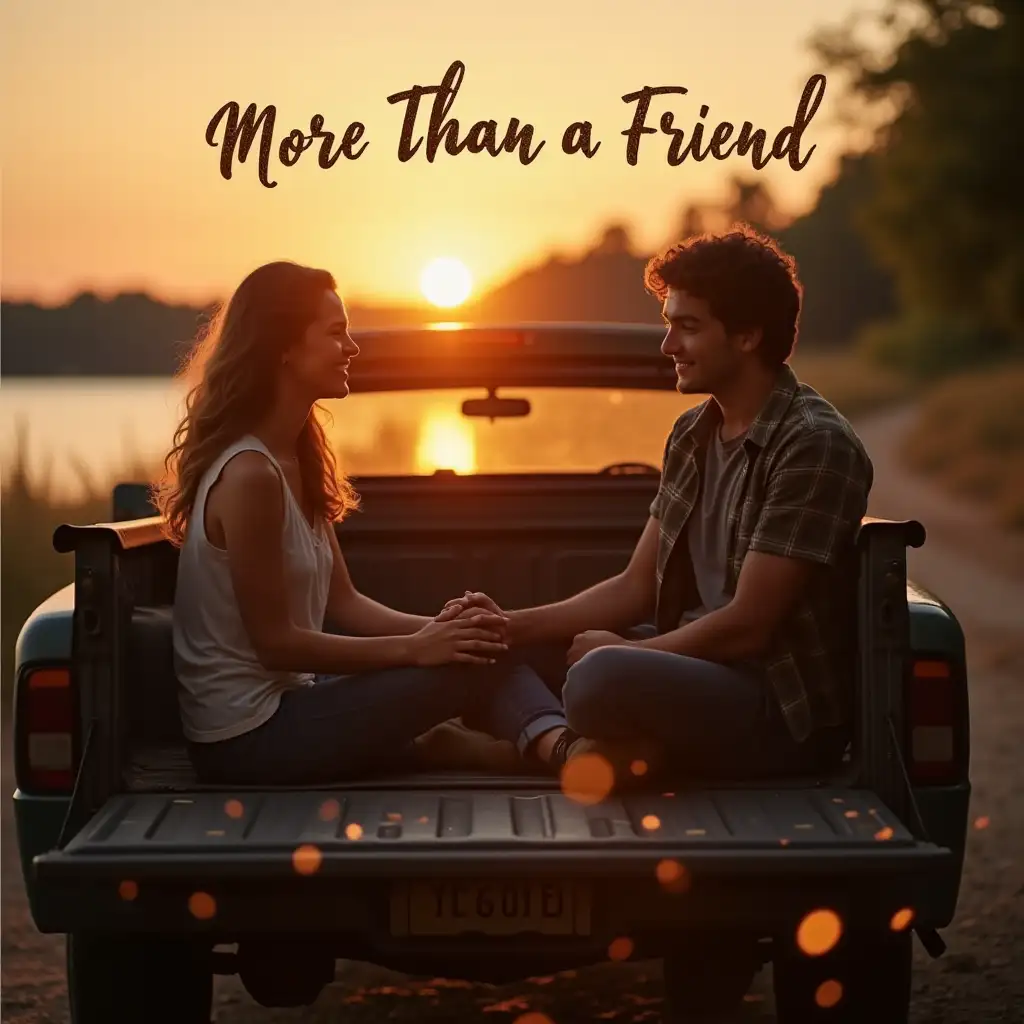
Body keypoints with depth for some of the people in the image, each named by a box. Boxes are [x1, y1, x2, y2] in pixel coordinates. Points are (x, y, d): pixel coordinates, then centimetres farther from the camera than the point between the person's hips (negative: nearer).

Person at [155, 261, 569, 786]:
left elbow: (342, 602, 10)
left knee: (476, 648, -3)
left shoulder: (295, 460, 10)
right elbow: (275, 640, -19)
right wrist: (413, 647, -16)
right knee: (474, 669, -15)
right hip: (249, 738, -9)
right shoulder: (249, 474, -20)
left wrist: (435, 628, -6)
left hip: (286, 696, 9)